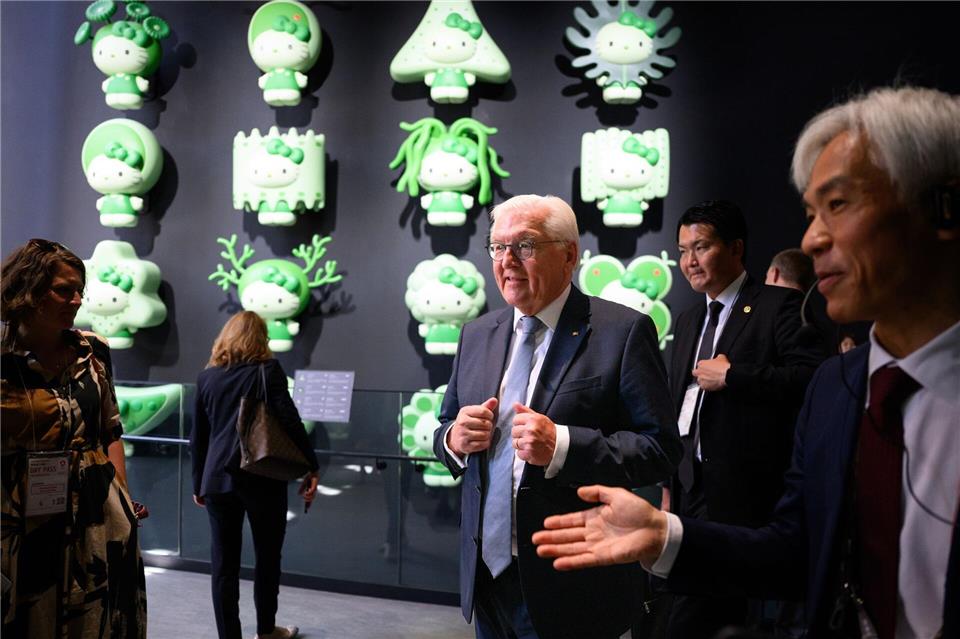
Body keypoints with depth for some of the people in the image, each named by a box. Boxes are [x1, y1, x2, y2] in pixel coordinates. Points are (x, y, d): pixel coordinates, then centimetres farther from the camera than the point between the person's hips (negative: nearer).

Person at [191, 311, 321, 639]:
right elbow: (290, 422, -10)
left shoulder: (207, 376, 10)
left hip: (218, 479, 3)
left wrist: (198, 483, 22)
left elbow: (198, 437, 13)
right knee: (267, 556, 14)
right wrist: (311, 466, -7)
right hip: (262, 477, -3)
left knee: (224, 563, 6)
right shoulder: (268, 369, -1)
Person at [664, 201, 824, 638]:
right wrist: (669, 488, 21)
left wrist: (731, 375, -17)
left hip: (743, 498, -7)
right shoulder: (688, 321, 18)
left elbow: (812, 375, -20)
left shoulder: (779, 306, -5)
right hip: (691, 488, 7)